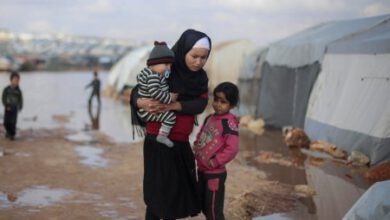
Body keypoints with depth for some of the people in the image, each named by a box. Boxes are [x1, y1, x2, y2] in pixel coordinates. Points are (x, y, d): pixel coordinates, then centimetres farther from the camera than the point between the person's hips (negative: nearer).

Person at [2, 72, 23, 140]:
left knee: (13, 122, -5)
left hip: (15, 108, 0)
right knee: (6, 122, 2)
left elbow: (20, 99, 2)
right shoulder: (6, 89, -4)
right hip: (8, 108, 0)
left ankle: (12, 134, 10)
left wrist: (20, 107, -8)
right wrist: (6, 106, -11)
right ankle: (8, 131, 30)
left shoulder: (18, 91, -3)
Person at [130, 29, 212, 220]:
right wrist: (142, 103, -37)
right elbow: (136, 92, -14)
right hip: (159, 142, -6)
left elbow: (200, 104, -12)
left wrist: (172, 106, -28)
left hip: (181, 143, 6)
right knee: (159, 193, -3)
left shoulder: (201, 78, 2)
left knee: (179, 190, 13)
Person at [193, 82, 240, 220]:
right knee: (204, 206, 21)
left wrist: (215, 162, -21)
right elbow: (200, 137, 21)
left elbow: (232, 148, -27)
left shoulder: (229, 122, -18)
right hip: (202, 171, 8)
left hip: (215, 174, -8)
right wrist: (196, 151, 5)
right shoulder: (209, 118, 7)